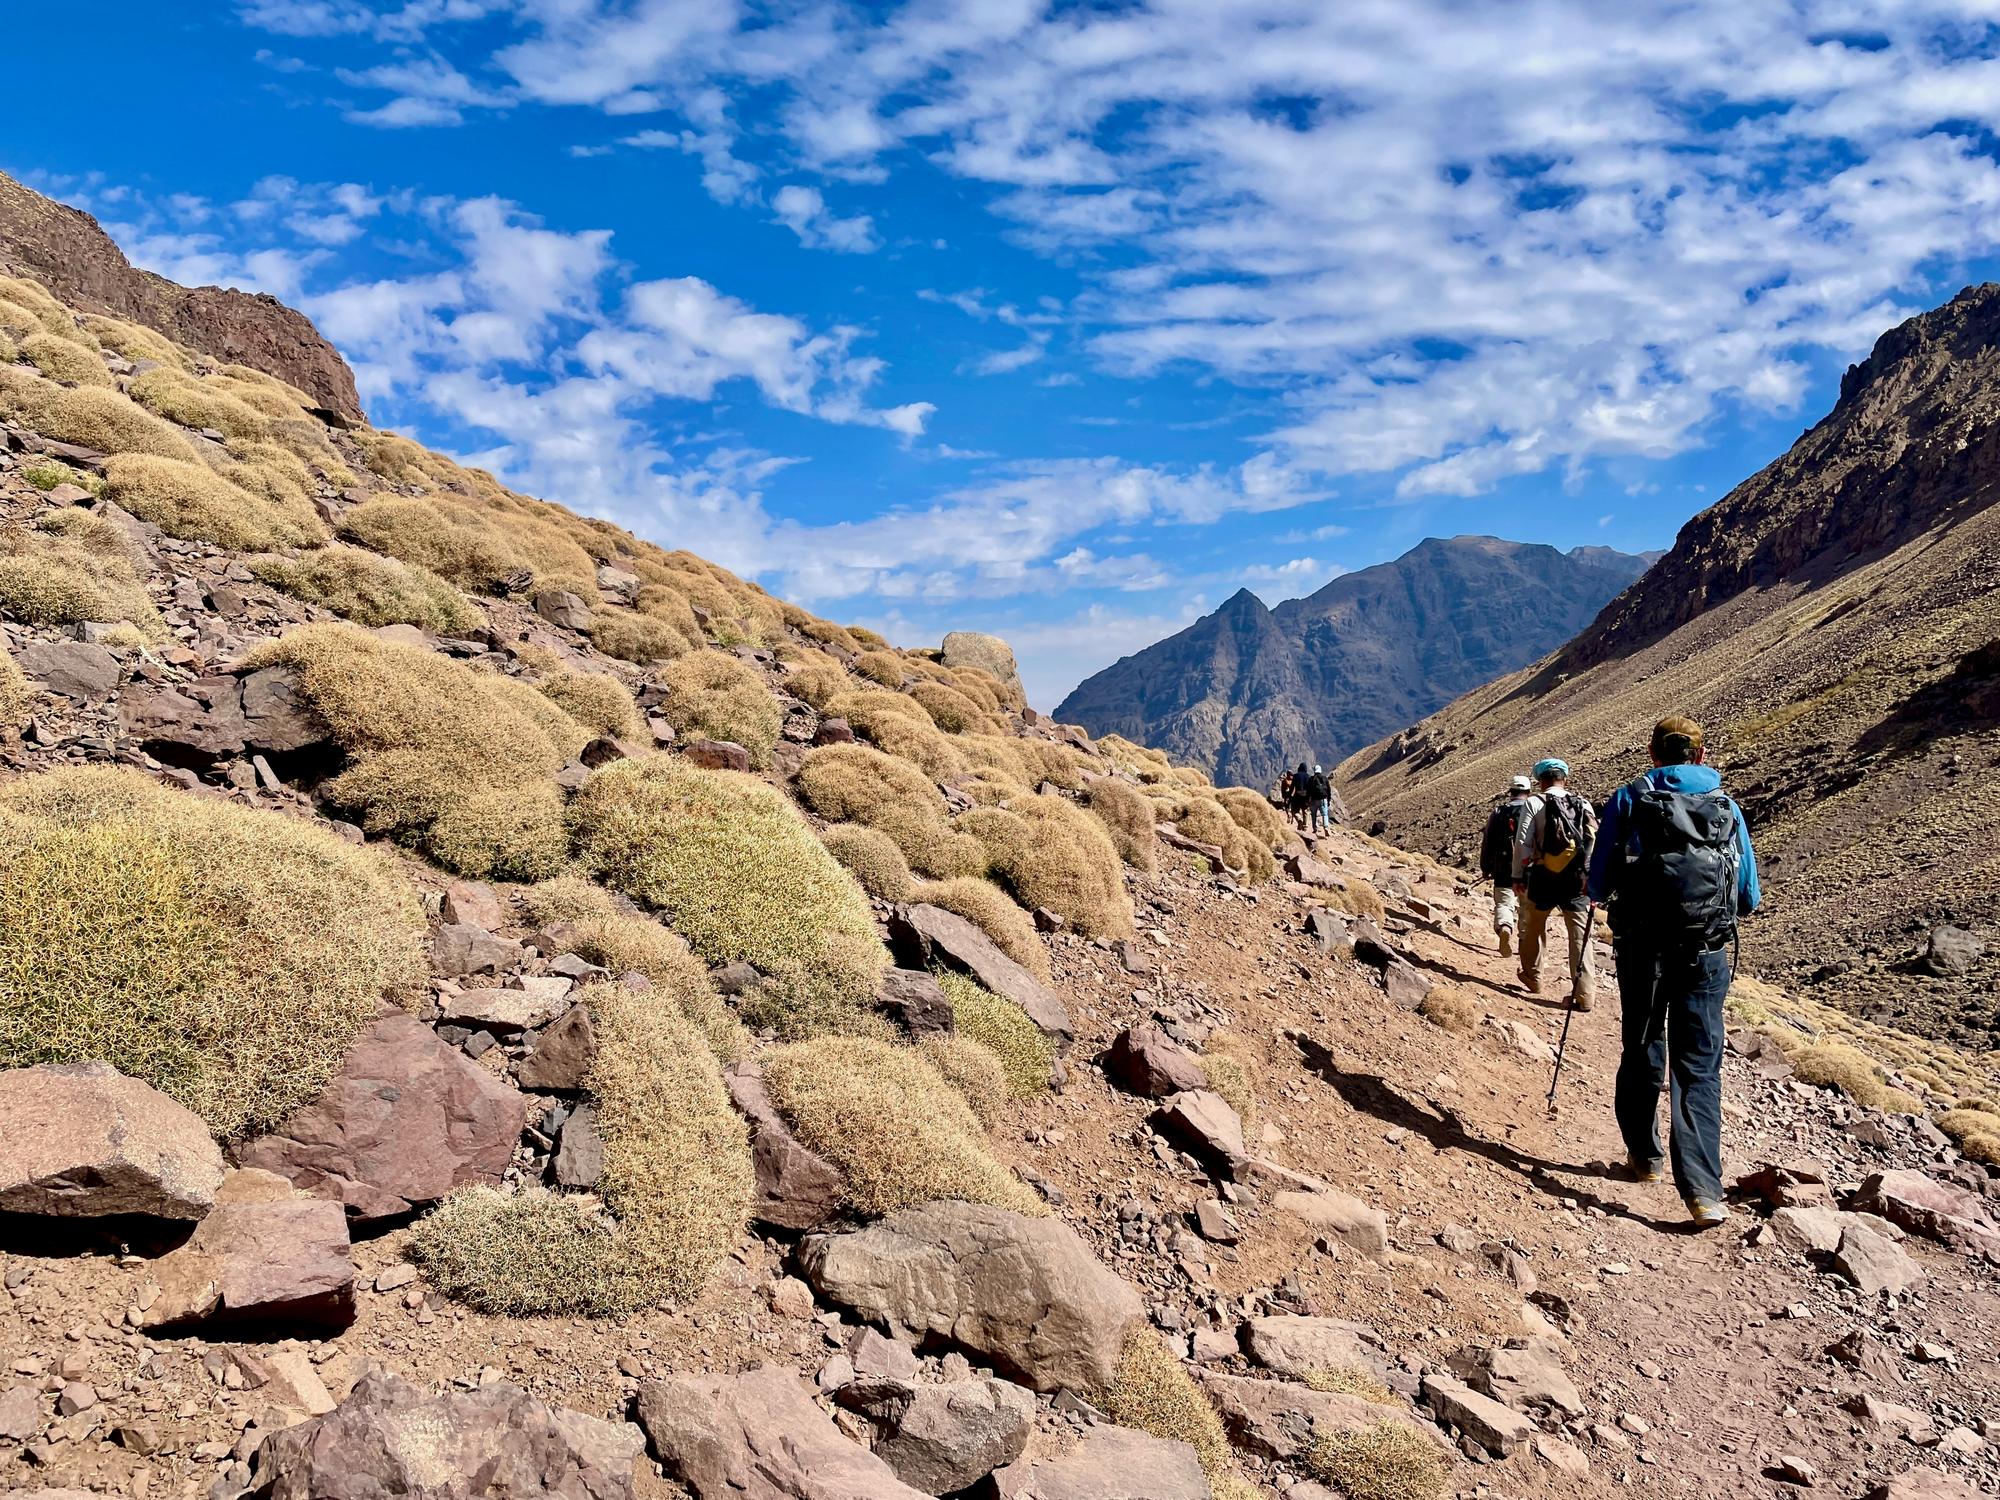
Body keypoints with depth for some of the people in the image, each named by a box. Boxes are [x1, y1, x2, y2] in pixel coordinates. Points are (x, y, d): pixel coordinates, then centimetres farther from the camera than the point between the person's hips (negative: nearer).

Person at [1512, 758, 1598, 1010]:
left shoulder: (1534, 804, -4)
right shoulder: (1583, 805, 5)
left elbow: (1523, 843, -8)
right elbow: (1595, 842, 1)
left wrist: (1518, 876, 2)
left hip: (1544, 878, -2)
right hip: (1578, 880, 2)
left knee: (1534, 928, 19)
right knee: (1580, 935, 4)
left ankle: (1532, 978, 33)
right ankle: (1585, 993, -1)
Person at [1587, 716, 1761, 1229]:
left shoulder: (1629, 800, 0)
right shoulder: (1727, 806, 6)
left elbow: (1597, 885, -2)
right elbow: (1750, 896, 11)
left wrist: (1611, 900, 21)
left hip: (1642, 950, 0)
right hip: (1707, 953, 1)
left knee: (1642, 1053, 17)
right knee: (1699, 1068, 1)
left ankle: (1643, 1157, 31)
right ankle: (1703, 1191, -9)